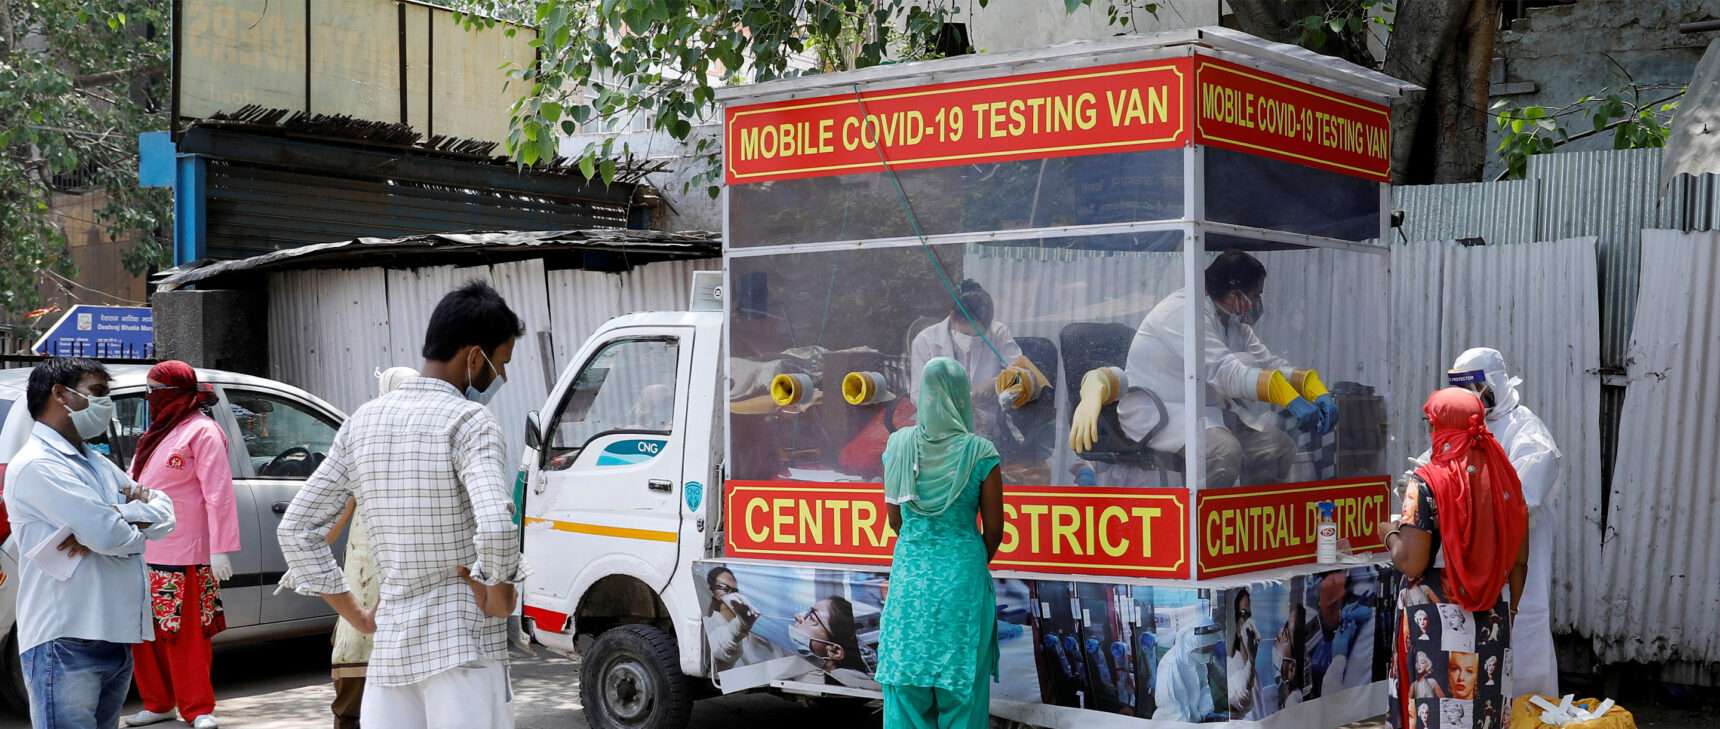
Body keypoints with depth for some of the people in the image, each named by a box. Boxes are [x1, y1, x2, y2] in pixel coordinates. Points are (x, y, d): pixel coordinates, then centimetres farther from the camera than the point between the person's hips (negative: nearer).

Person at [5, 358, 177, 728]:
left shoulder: (98, 464, 20)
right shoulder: (36, 465, -11)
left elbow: (165, 512, 10)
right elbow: (109, 537, -21)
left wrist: (113, 517, -10)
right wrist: (138, 529, 3)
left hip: (116, 639, 9)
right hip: (68, 645, -9)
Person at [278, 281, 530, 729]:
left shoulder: (362, 423, 10)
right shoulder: (469, 421, -11)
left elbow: (296, 530, 13)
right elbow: (496, 527, -28)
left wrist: (356, 616, 15)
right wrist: (499, 597, -11)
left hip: (390, 646, 6)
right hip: (464, 644, -6)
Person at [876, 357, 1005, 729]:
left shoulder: (899, 444, -2)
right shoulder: (980, 453, -9)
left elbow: (894, 518, 7)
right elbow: (993, 531, -3)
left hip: (909, 572, 2)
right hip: (963, 574, -2)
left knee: (907, 681, 10)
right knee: (962, 683, 7)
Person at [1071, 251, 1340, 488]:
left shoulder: (1235, 325, 13)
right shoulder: (1182, 311, -19)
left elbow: (1270, 363, 7)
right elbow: (1224, 371, -30)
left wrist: (1316, 391, -13)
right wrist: (1289, 397, -39)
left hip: (1209, 412, 9)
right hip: (1155, 413, -9)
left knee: (1279, 446, -7)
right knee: (1225, 449, -34)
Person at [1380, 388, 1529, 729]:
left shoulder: (1427, 484, -13)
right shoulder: (1502, 476, 3)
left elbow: (1411, 564, -16)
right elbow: (1520, 557, 8)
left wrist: (1390, 533, 3)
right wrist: (1508, 607, 19)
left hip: (1437, 620, -5)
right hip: (1491, 620, 5)